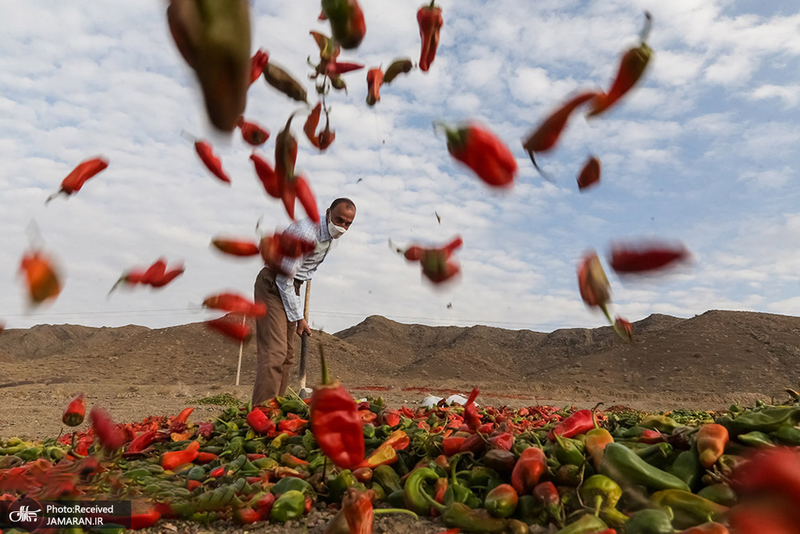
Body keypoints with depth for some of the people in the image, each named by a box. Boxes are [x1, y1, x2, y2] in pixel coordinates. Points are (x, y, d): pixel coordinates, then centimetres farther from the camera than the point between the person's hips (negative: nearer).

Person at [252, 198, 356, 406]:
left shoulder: (330, 235, 2)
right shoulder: (306, 233, -26)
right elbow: (284, 280, -24)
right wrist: (299, 317, -18)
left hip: (290, 286, 9)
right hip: (273, 285, -9)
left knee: (287, 355, 7)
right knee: (274, 351, -18)